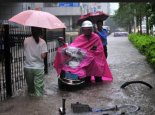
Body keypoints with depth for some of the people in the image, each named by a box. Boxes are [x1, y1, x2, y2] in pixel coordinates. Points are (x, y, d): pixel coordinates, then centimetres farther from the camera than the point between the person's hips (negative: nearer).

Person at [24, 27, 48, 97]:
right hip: (38, 68, -3)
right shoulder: (42, 42, -12)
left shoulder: (26, 40, -4)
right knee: (39, 86, 6)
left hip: (28, 67, 3)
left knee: (30, 85, 18)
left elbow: (25, 52, 5)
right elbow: (43, 55, -15)